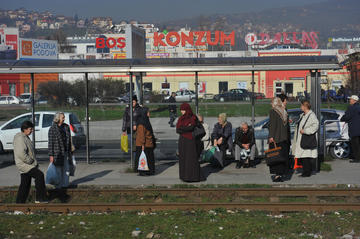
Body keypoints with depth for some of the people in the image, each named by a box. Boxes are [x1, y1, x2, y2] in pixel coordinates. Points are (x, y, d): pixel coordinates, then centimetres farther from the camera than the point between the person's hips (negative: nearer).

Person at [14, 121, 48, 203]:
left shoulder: (25, 137, 17)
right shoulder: (20, 138, -17)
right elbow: (21, 153, -26)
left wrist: (33, 161, 17)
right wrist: (30, 161, -18)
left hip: (28, 164, 11)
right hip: (24, 165, -11)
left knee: (25, 184, 12)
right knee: (39, 175, -21)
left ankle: (20, 202, 18)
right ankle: (40, 198, -19)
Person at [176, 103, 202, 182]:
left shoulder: (193, 118, -7)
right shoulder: (181, 119, 8)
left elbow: (191, 128, -22)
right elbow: (177, 130, -2)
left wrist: (181, 128, -12)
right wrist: (186, 128, -14)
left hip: (190, 141, -5)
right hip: (182, 141, 5)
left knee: (192, 158, -5)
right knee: (183, 158, 5)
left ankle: (194, 176, -2)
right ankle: (184, 175, 10)